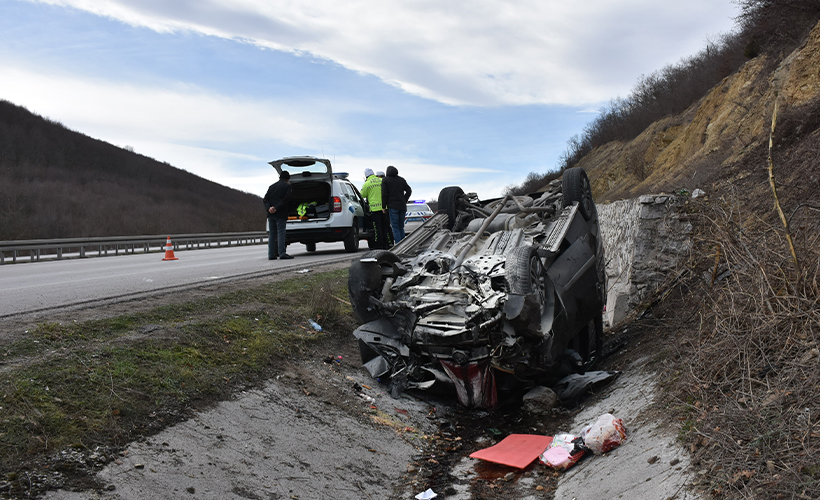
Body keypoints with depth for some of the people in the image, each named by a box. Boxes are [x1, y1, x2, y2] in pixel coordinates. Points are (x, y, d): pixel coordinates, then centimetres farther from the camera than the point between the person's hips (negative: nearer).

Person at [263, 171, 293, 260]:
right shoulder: (287, 186, 0)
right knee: (281, 233, -6)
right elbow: (286, 199, -14)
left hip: (271, 214, 5)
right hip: (280, 214, -5)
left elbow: (265, 199, 8)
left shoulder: (272, 186, 18)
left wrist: (269, 208, -7)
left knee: (271, 234, 7)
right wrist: (276, 208, -15)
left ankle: (271, 254, 6)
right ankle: (281, 253, -12)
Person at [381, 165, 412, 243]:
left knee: (395, 227, -6)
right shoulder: (401, 179, 16)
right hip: (402, 206, 5)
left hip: (393, 206, -5)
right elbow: (409, 191, 11)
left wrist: (384, 206, -1)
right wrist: (404, 201, 14)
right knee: (401, 227, 11)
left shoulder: (385, 180, 1)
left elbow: (384, 194, -5)